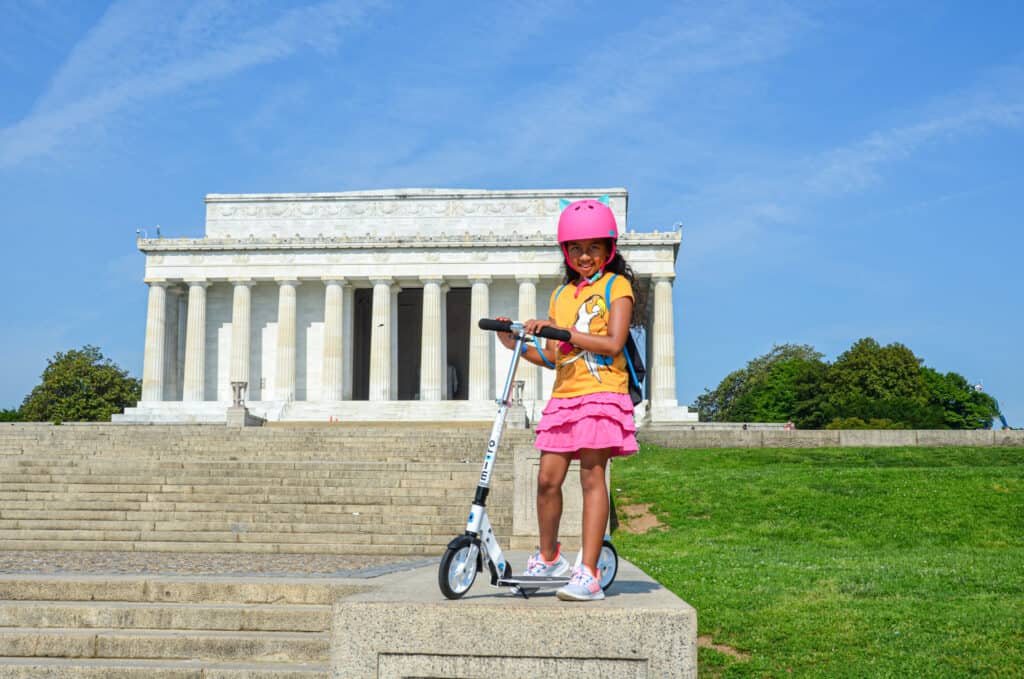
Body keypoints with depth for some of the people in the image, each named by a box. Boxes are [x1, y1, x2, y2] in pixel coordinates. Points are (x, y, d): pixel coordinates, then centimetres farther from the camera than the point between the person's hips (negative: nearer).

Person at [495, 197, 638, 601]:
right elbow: (552, 357, 16)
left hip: (602, 393, -5)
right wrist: (518, 344, 3)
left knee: (592, 477, -9)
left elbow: (613, 343, -12)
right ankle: (548, 557, 21)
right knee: (547, 478, 0)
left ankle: (588, 575, -9)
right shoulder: (561, 294, 19)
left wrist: (564, 332, -16)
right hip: (564, 396, 5)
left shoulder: (617, 286, 2)